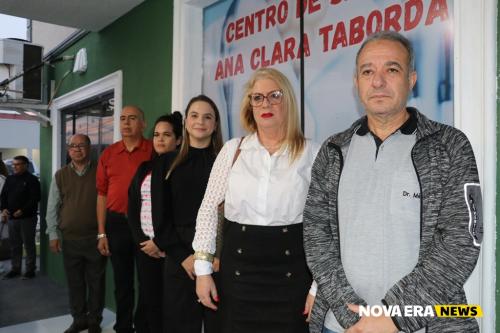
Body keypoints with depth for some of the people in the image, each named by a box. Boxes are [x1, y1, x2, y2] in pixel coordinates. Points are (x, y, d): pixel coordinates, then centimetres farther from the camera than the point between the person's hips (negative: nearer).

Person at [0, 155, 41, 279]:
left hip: (27, 218, -6)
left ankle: (30, 269, 10)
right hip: (12, 218, 6)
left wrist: (22, 211, -20)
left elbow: (35, 198, -13)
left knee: (29, 244, 1)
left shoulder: (32, 180, -7)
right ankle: (15, 269, 24)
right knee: (14, 245, 13)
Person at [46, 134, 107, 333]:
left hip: (95, 238, -2)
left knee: (96, 281, 7)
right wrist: (52, 234, 4)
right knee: (75, 282, 13)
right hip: (70, 239, 2)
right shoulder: (60, 175, 6)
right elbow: (52, 207, 8)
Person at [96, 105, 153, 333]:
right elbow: (102, 194, 8)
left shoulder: (154, 151, -4)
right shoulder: (108, 154, 6)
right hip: (117, 224, 3)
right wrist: (101, 233, 6)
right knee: (122, 280, 16)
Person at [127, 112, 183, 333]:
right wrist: (140, 240, -2)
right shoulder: (145, 168, 14)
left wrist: (160, 242, -12)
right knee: (148, 300, 10)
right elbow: (132, 207, 10)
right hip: (144, 246, 5)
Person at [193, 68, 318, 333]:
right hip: (238, 264, 2)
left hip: (291, 267, -1)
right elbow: (208, 208, 4)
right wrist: (203, 269, 2)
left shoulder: (311, 153, -3)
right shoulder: (233, 149, 2)